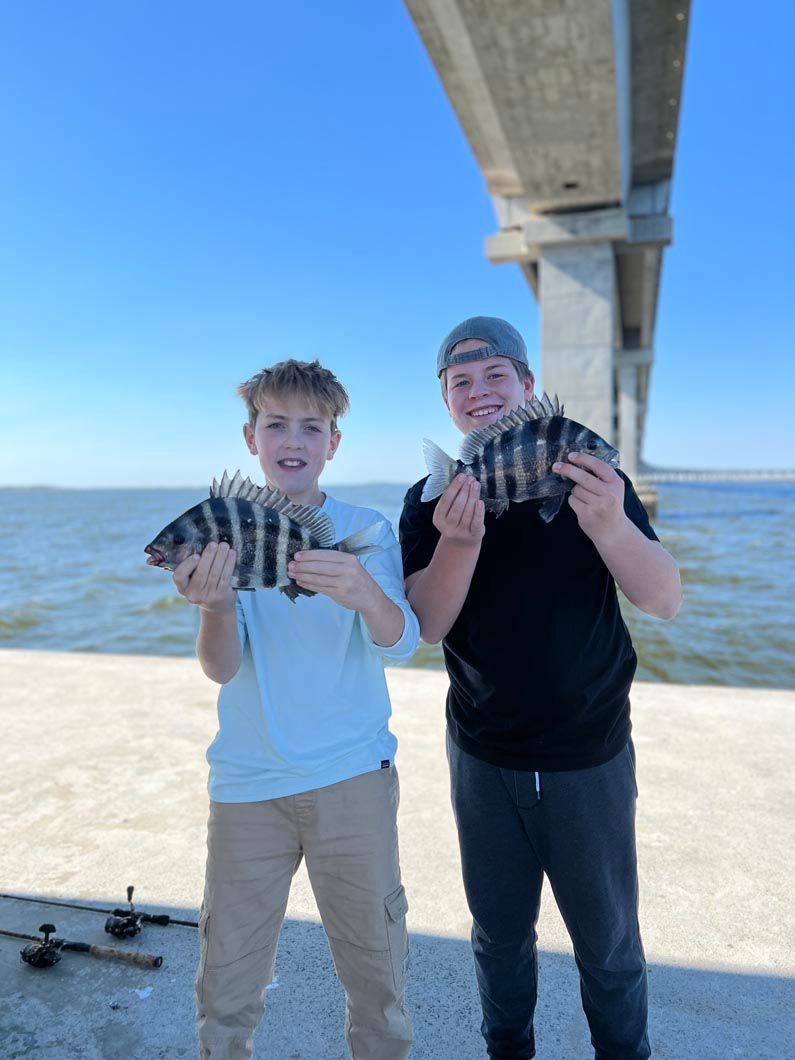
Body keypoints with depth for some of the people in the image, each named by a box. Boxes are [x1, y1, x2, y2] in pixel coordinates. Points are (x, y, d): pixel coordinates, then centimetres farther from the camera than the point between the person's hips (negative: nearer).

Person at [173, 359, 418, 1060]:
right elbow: (221, 669, -8)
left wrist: (364, 593, -36)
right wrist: (216, 605, -30)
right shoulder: (221, 535, 0)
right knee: (227, 981, 9)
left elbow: (400, 642, -14)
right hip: (246, 783, 1)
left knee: (377, 967, 11)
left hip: (353, 776, 0)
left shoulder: (367, 530, -2)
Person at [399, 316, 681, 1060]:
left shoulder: (591, 476, -8)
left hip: (590, 755, -1)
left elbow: (665, 600, -16)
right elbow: (426, 626, -13)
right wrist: (460, 543, -33)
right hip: (485, 758, 1)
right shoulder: (431, 502, -4)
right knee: (500, 932, 17)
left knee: (608, 937, 13)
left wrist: (610, 526, -37)